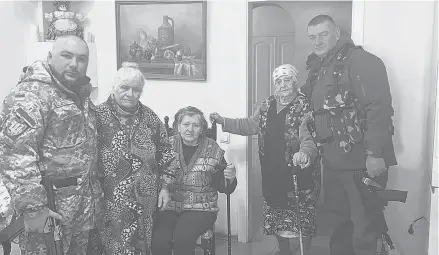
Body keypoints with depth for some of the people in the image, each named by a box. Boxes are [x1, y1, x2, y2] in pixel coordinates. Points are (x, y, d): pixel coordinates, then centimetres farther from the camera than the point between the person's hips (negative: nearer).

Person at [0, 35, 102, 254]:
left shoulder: (80, 94, 9)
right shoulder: (30, 94, -18)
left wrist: (94, 191, 15)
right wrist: (31, 208, -28)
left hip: (85, 203, 8)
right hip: (51, 206, -8)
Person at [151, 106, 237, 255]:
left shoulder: (212, 150, 3)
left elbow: (224, 188, 5)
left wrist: (230, 179, -16)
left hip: (200, 208, -1)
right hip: (169, 206, 1)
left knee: (183, 236, -28)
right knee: (159, 238, -25)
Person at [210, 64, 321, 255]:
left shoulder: (304, 107, -10)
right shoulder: (268, 105, 11)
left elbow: (310, 138, -22)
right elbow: (251, 125, 22)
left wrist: (304, 153, -43)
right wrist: (223, 121, 17)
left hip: (298, 174, -6)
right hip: (273, 174, 6)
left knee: (299, 224, -8)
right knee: (277, 219, 14)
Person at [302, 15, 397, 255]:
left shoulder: (360, 60, -11)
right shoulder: (317, 69, 13)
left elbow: (379, 107, -19)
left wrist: (375, 153, -24)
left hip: (362, 161, -8)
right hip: (332, 161, 8)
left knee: (363, 228, 1)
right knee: (341, 219, 20)